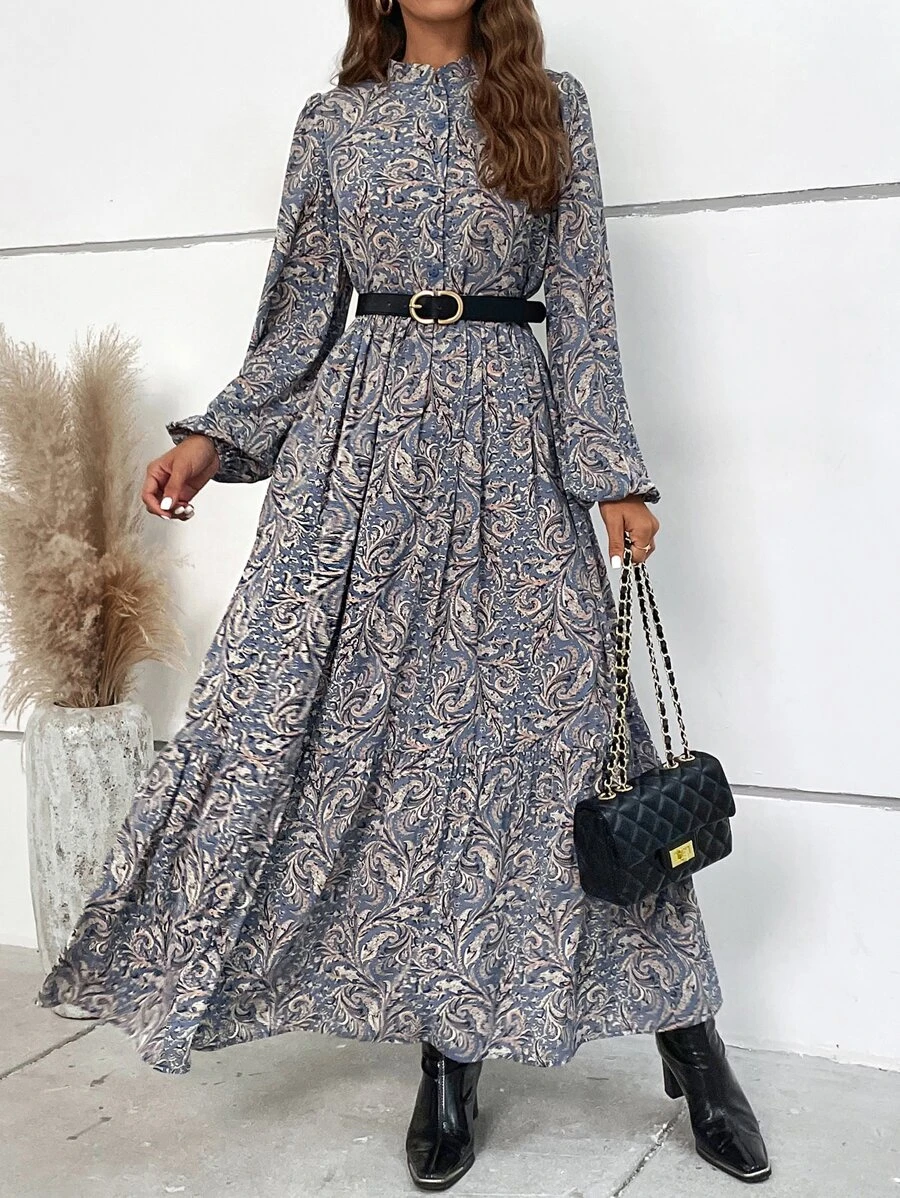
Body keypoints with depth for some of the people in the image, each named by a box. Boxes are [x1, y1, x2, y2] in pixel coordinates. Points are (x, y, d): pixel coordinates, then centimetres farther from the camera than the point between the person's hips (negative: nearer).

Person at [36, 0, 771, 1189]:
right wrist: (214, 438, 1)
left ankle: (688, 1042, 11)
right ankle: (448, 1051, 10)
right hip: (362, 434, 2)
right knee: (381, 719, -3)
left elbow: (583, 306, 4)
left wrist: (614, 475, -4)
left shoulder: (551, 107, 9)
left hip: (509, 440, -1)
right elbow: (305, 313, 12)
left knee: (559, 703, -2)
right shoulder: (334, 120, 12)